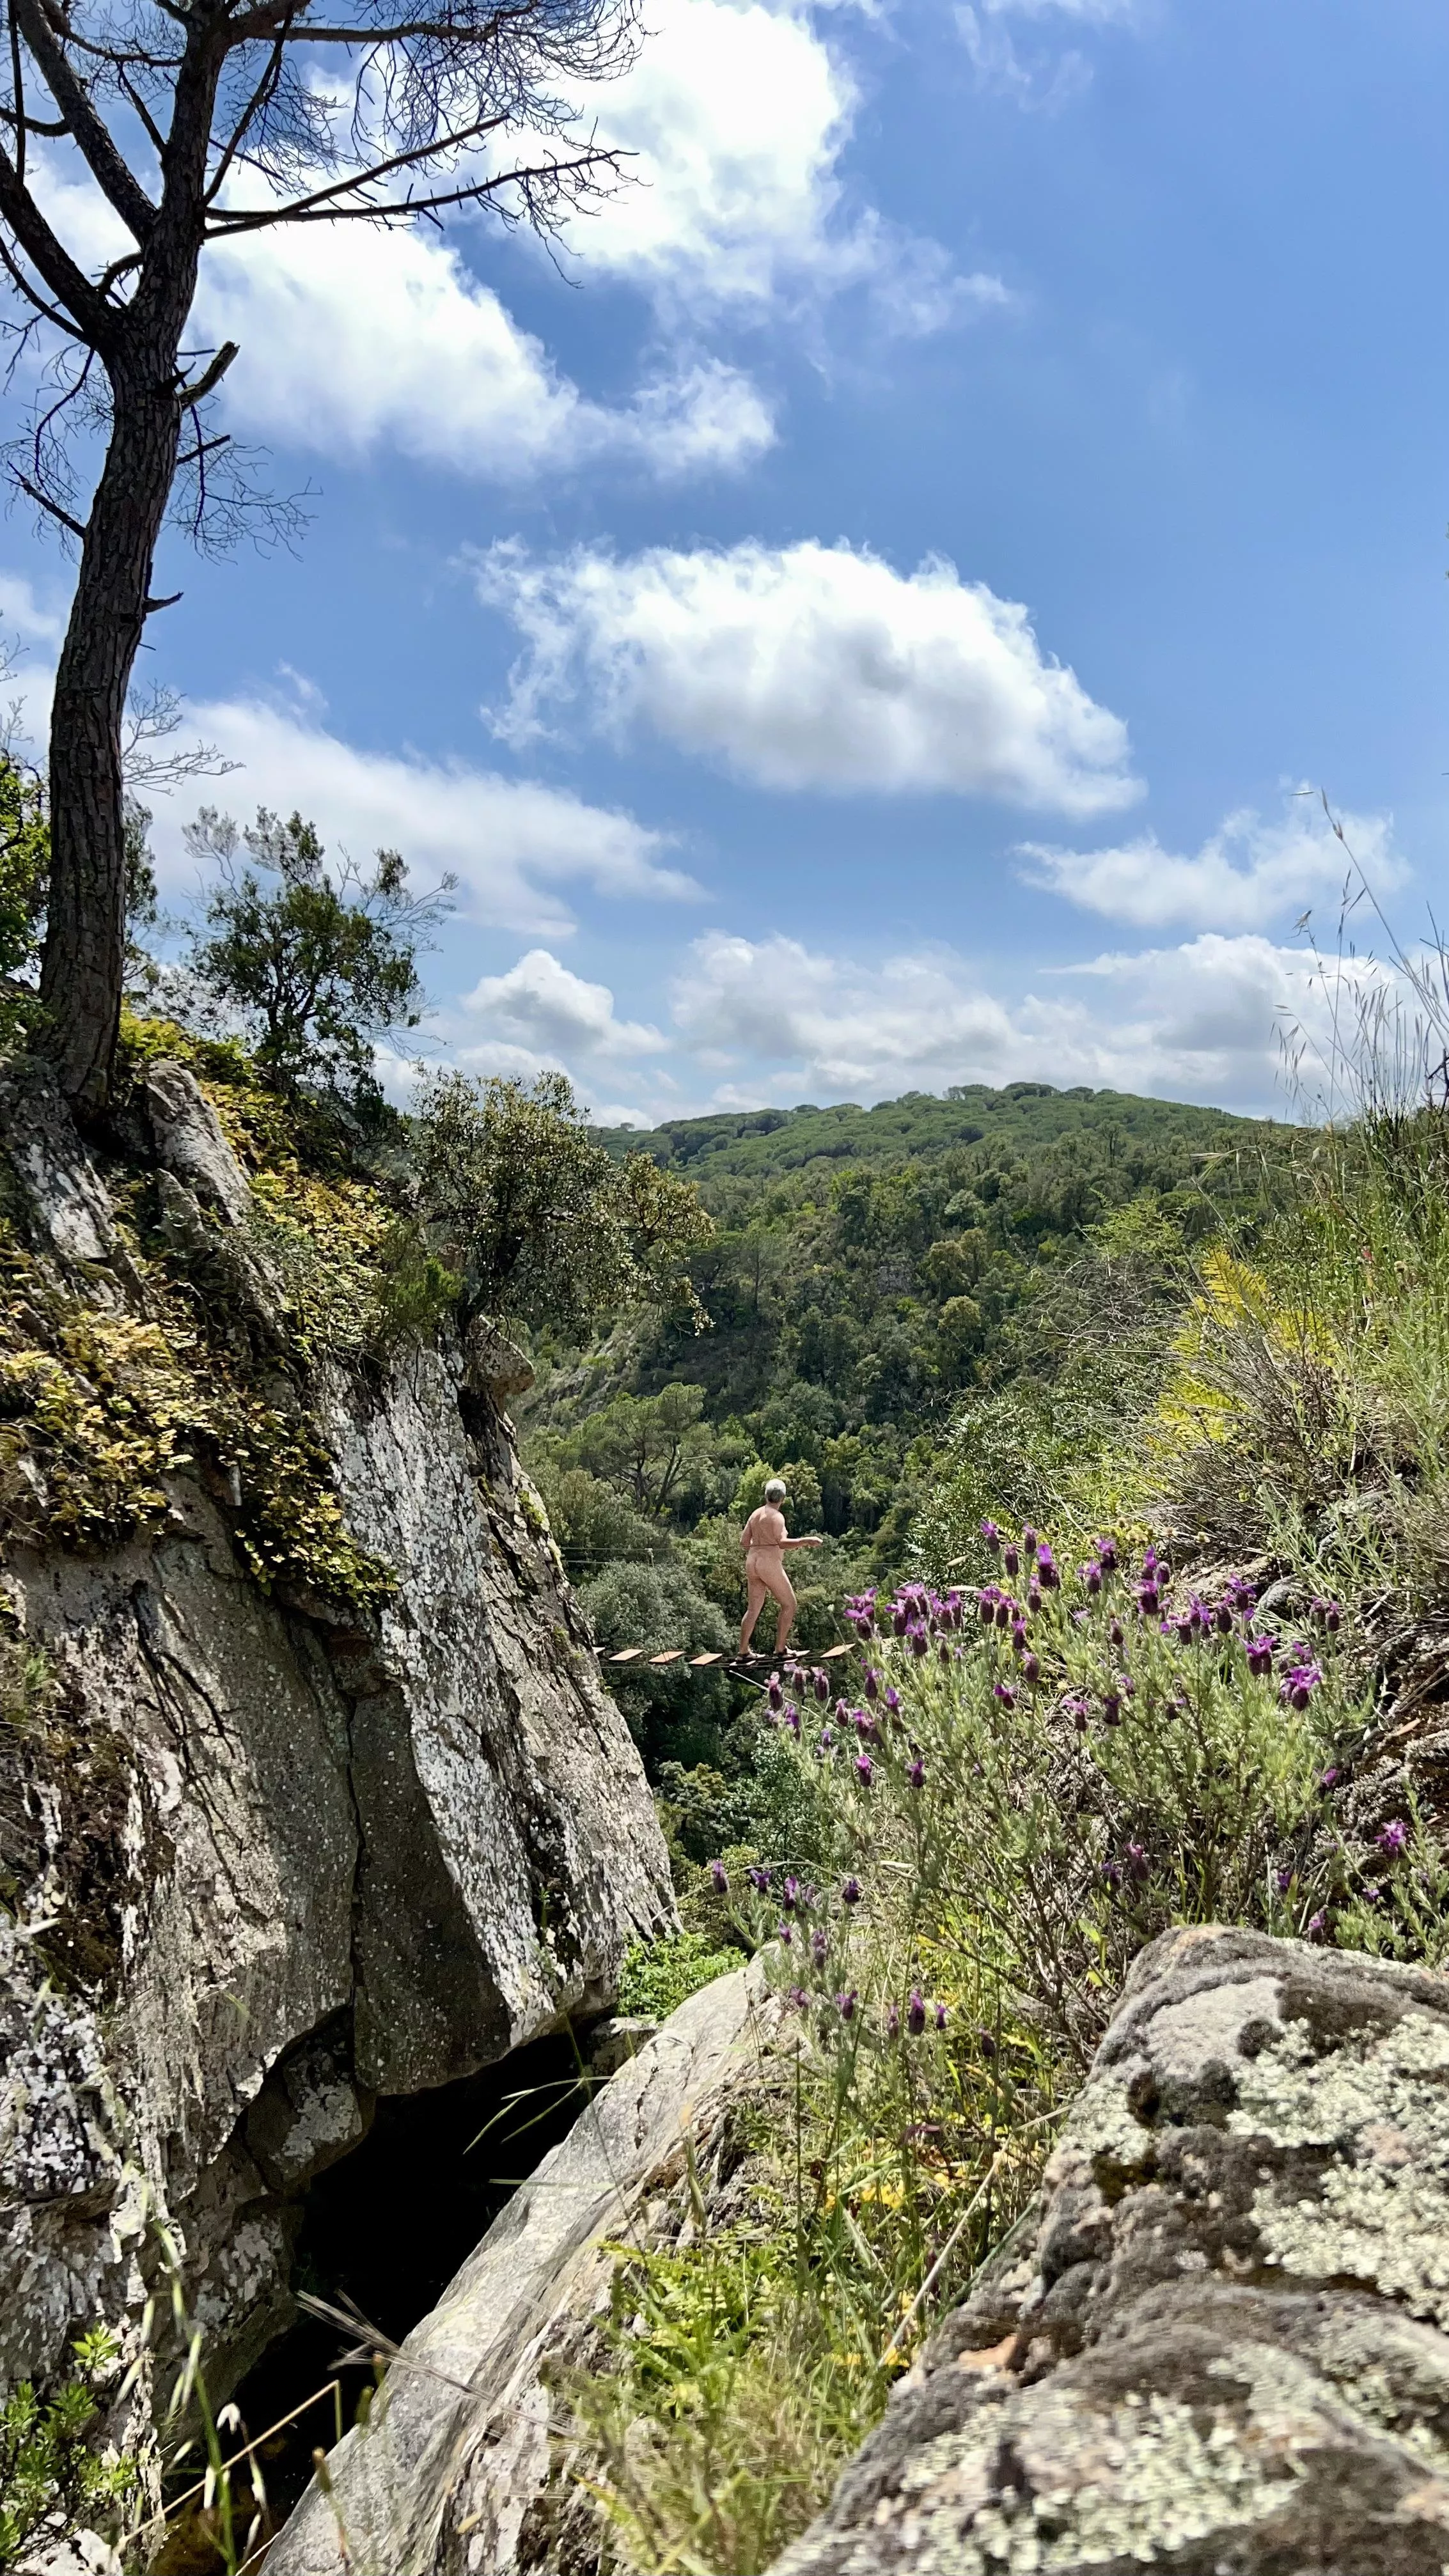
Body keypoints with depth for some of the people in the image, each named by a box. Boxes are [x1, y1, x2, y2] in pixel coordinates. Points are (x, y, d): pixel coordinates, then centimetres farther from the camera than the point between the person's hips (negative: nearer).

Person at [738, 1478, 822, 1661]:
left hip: (753, 1563, 8)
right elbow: (782, 1543, -22)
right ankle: (780, 1648, 1)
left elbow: (744, 1542, 13)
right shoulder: (776, 1516, -10)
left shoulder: (755, 1514, 12)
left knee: (753, 1609, 13)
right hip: (770, 1564, -8)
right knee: (789, 1604, 4)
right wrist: (807, 1541, -23)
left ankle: (743, 1651, 10)